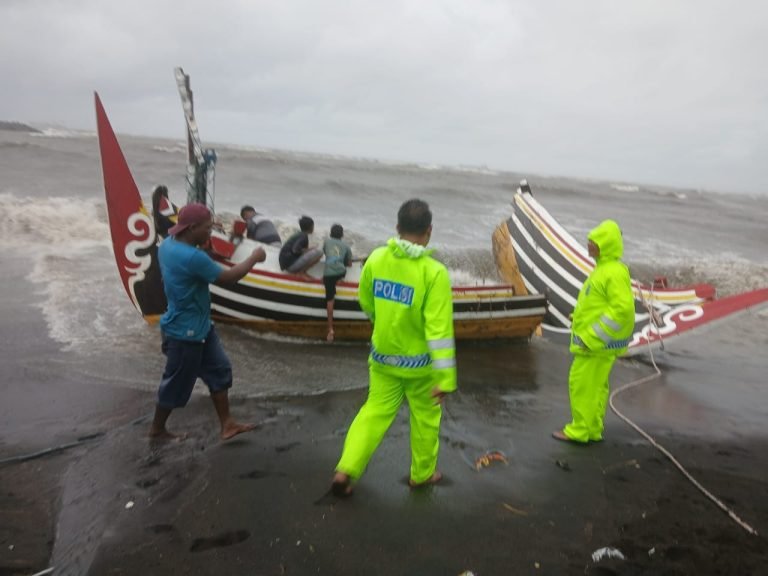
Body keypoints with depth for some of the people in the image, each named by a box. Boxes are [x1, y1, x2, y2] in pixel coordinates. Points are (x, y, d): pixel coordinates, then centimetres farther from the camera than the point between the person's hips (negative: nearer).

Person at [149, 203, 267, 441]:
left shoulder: (169, 244, -1)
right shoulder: (192, 257, -30)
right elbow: (228, 277, -22)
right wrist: (254, 258, -10)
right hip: (185, 332, -10)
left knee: (219, 371, 14)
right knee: (177, 384, 10)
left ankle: (227, 424, 23)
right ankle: (157, 429, 32)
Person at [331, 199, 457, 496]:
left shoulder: (376, 259, -8)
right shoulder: (433, 272, -22)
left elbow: (367, 304, 8)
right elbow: (439, 329, -23)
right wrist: (445, 378, -18)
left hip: (382, 355, 4)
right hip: (419, 362, -3)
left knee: (375, 412, 17)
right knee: (425, 417, 18)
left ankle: (345, 471, 10)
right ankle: (422, 474, 34)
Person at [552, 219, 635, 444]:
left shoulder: (615, 272, -19)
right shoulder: (603, 268, 13)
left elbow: (623, 308, -26)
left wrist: (592, 337, -24)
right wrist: (582, 325, 17)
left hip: (598, 342, -10)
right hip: (592, 339, 10)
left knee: (582, 383, -3)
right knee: (595, 384, 14)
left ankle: (580, 430, 6)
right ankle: (592, 429, 24)